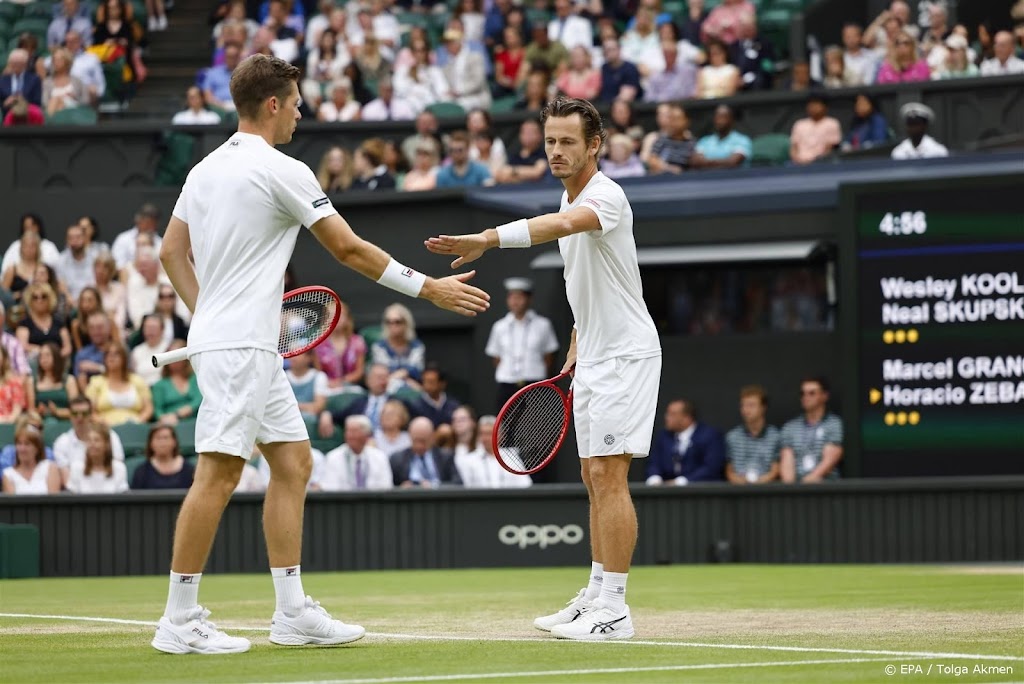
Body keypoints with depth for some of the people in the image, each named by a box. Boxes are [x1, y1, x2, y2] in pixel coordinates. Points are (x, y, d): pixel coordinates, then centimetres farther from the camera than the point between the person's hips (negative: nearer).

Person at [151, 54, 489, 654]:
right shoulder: (282, 171, -11)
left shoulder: (206, 170, 14)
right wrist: (429, 288, -2)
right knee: (219, 474, -9)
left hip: (252, 346, 10)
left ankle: (294, 613, 12)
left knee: (293, 463, 11)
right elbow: (350, 250, -9)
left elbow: (172, 252, 19)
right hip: (238, 346, -10)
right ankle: (180, 622, -8)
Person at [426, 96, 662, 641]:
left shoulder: (606, 197, -19)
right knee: (595, 478, 12)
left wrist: (489, 239, -53)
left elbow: (559, 226, -42)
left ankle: (613, 611, -13)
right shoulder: (570, 199, 11)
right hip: (594, 358, 10)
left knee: (608, 475, -13)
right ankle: (597, 596, 19)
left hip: (626, 353, -10)